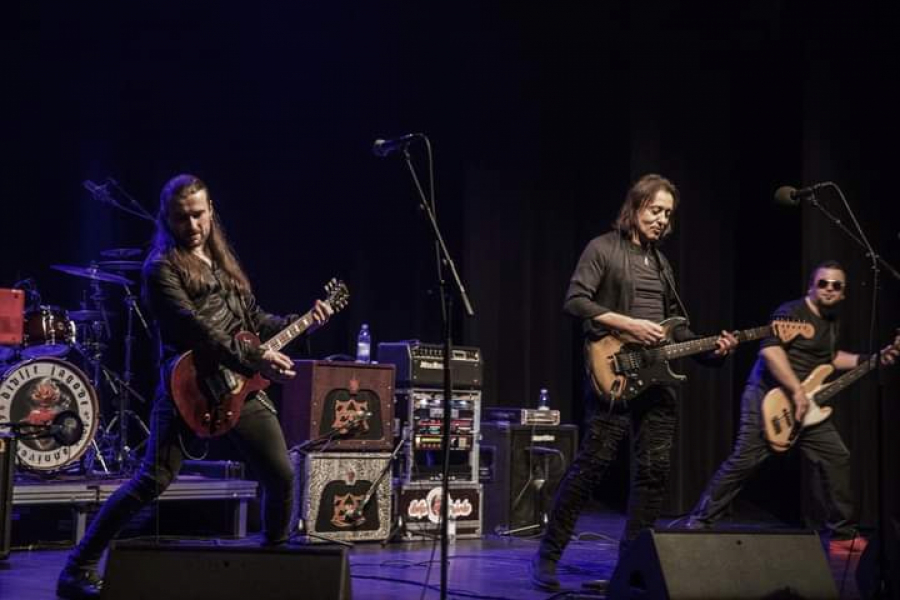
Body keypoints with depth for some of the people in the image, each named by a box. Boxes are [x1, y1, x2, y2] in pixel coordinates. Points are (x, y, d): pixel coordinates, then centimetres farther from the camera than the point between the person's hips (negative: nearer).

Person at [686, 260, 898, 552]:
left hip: (806, 404, 9)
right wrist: (797, 391, -29)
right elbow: (770, 349, -28)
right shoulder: (792, 312, -13)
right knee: (744, 461, -12)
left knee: (837, 458, 4)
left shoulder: (833, 321, 16)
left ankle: (843, 534, 13)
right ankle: (699, 522, -2)